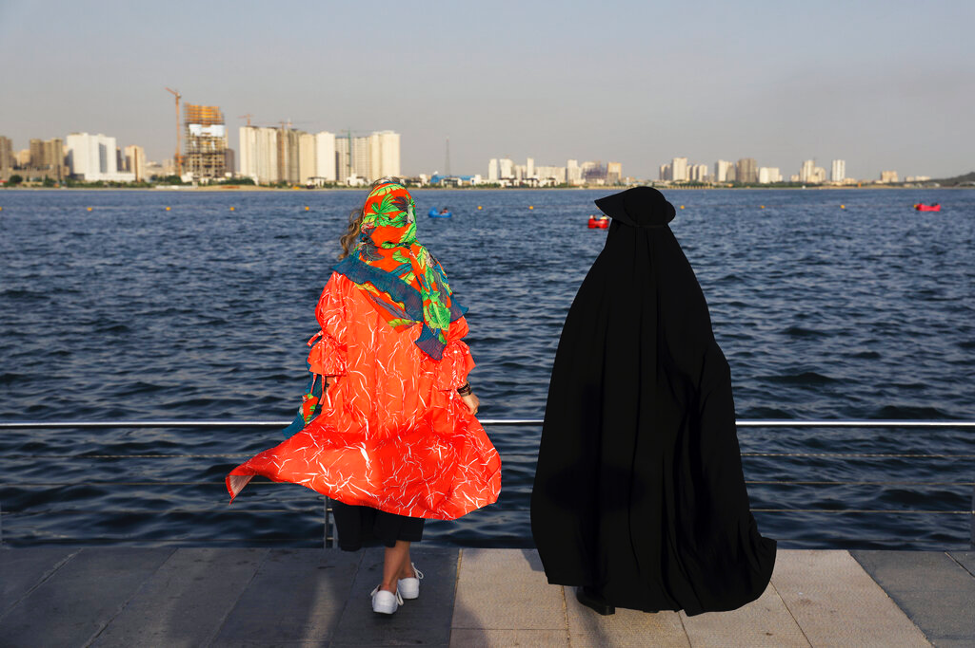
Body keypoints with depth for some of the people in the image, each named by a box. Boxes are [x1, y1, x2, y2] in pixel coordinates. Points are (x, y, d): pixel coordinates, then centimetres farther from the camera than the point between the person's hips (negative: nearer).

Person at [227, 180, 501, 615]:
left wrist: (318, 394, 4)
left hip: (358, 399, 0)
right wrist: (463, 389, 9)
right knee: (407, 481, 12)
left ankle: (403, 570, 29)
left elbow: (332, 339, -7)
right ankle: (389, 585, 13)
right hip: (417, 399, 1)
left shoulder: (346, 276, -8)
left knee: (367, 476, 17)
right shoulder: (427, 270, -4)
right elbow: (448, 336, -1)